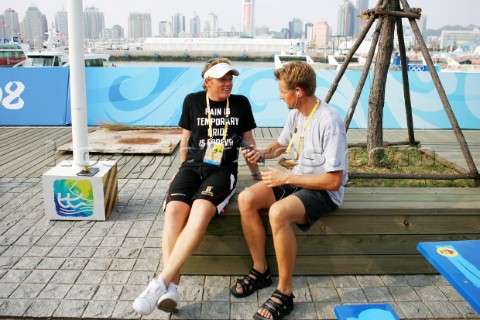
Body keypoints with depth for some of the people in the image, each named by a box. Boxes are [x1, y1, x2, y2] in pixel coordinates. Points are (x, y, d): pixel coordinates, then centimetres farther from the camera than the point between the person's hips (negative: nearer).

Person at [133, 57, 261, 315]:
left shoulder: (240, 103, 11)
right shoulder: (193, 101, 10)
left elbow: (249, 142, 20)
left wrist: (255, 173, 23)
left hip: (223, 171, -1)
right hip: (193, 166, 1)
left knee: (201, 210, -34)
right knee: (174, 209, -31)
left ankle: (162, 281, -35)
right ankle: (171, 288, -34)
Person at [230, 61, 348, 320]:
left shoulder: (329, 122, -22)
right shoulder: (296, 114, 4)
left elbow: (334, 180, -24)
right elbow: (281, 144, 23)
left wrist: (286, 177, -21)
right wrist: (263, 152, 0)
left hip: (324, 191, -8)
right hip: (295, 179, 8)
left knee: (278, 212, -35)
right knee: (246, 199, -13)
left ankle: (285, 294, -18)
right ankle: (260, 270, 3)